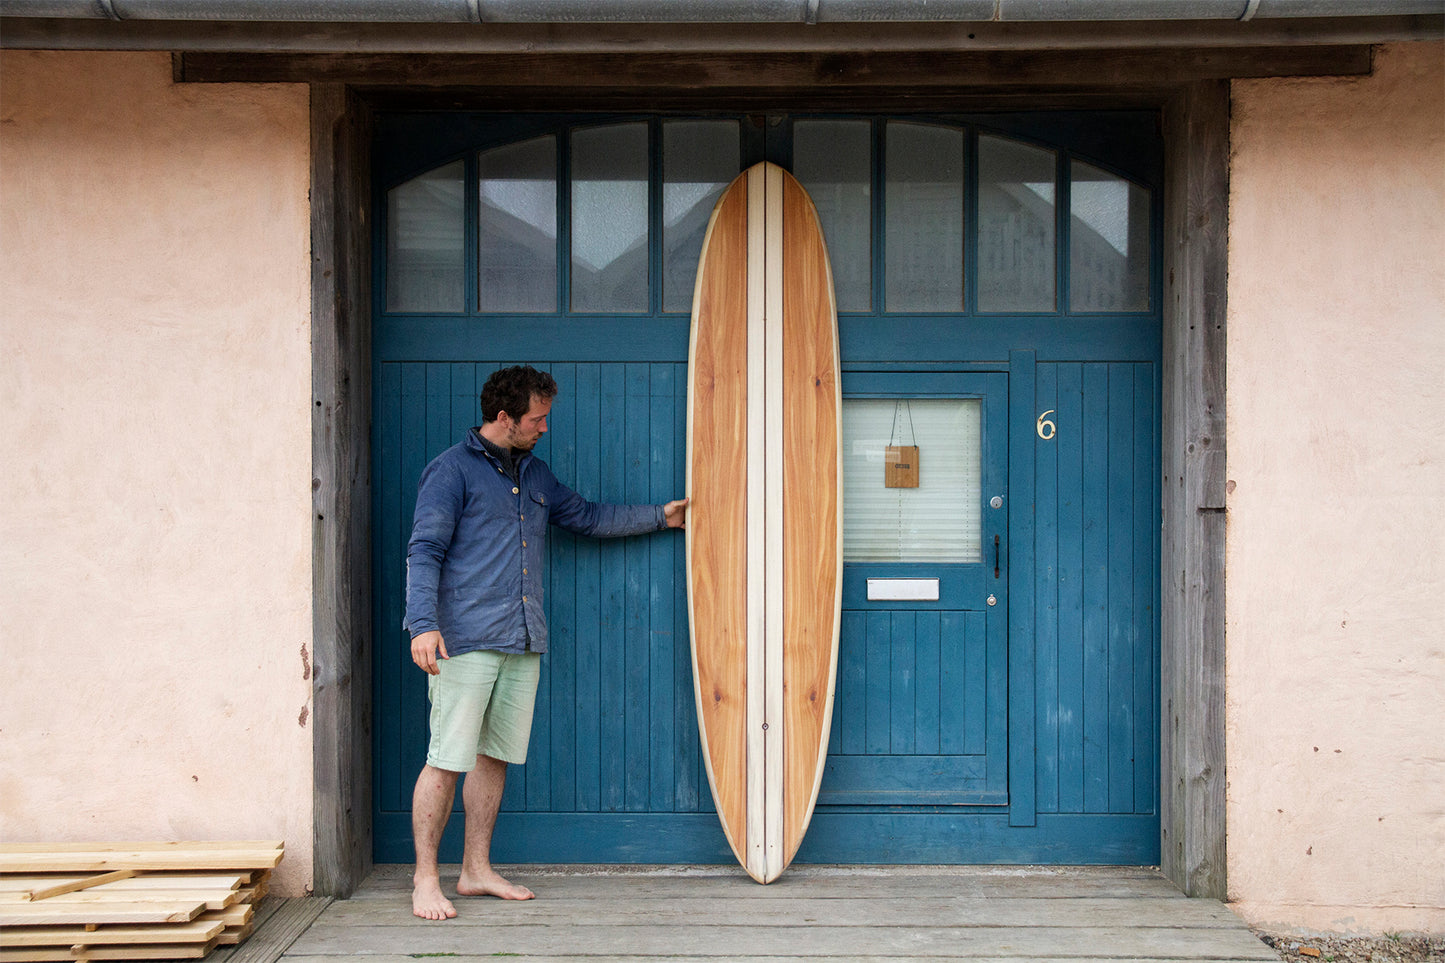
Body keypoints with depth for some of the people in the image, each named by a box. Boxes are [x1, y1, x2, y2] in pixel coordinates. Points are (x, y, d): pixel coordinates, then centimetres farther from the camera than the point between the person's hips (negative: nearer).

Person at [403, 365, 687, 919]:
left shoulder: (534, 474, 20)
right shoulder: (452, 470, -3)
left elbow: (588, 518, 32)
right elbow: (424, 551, -10)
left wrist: (660, 516, 31)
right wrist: (424, 623, -21)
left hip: (522, 644, 7)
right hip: (464, 643, -7)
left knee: (495, 757, 10)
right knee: (447, 761, -6)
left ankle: (476, 870, 20)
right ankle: (425, 879, 3)